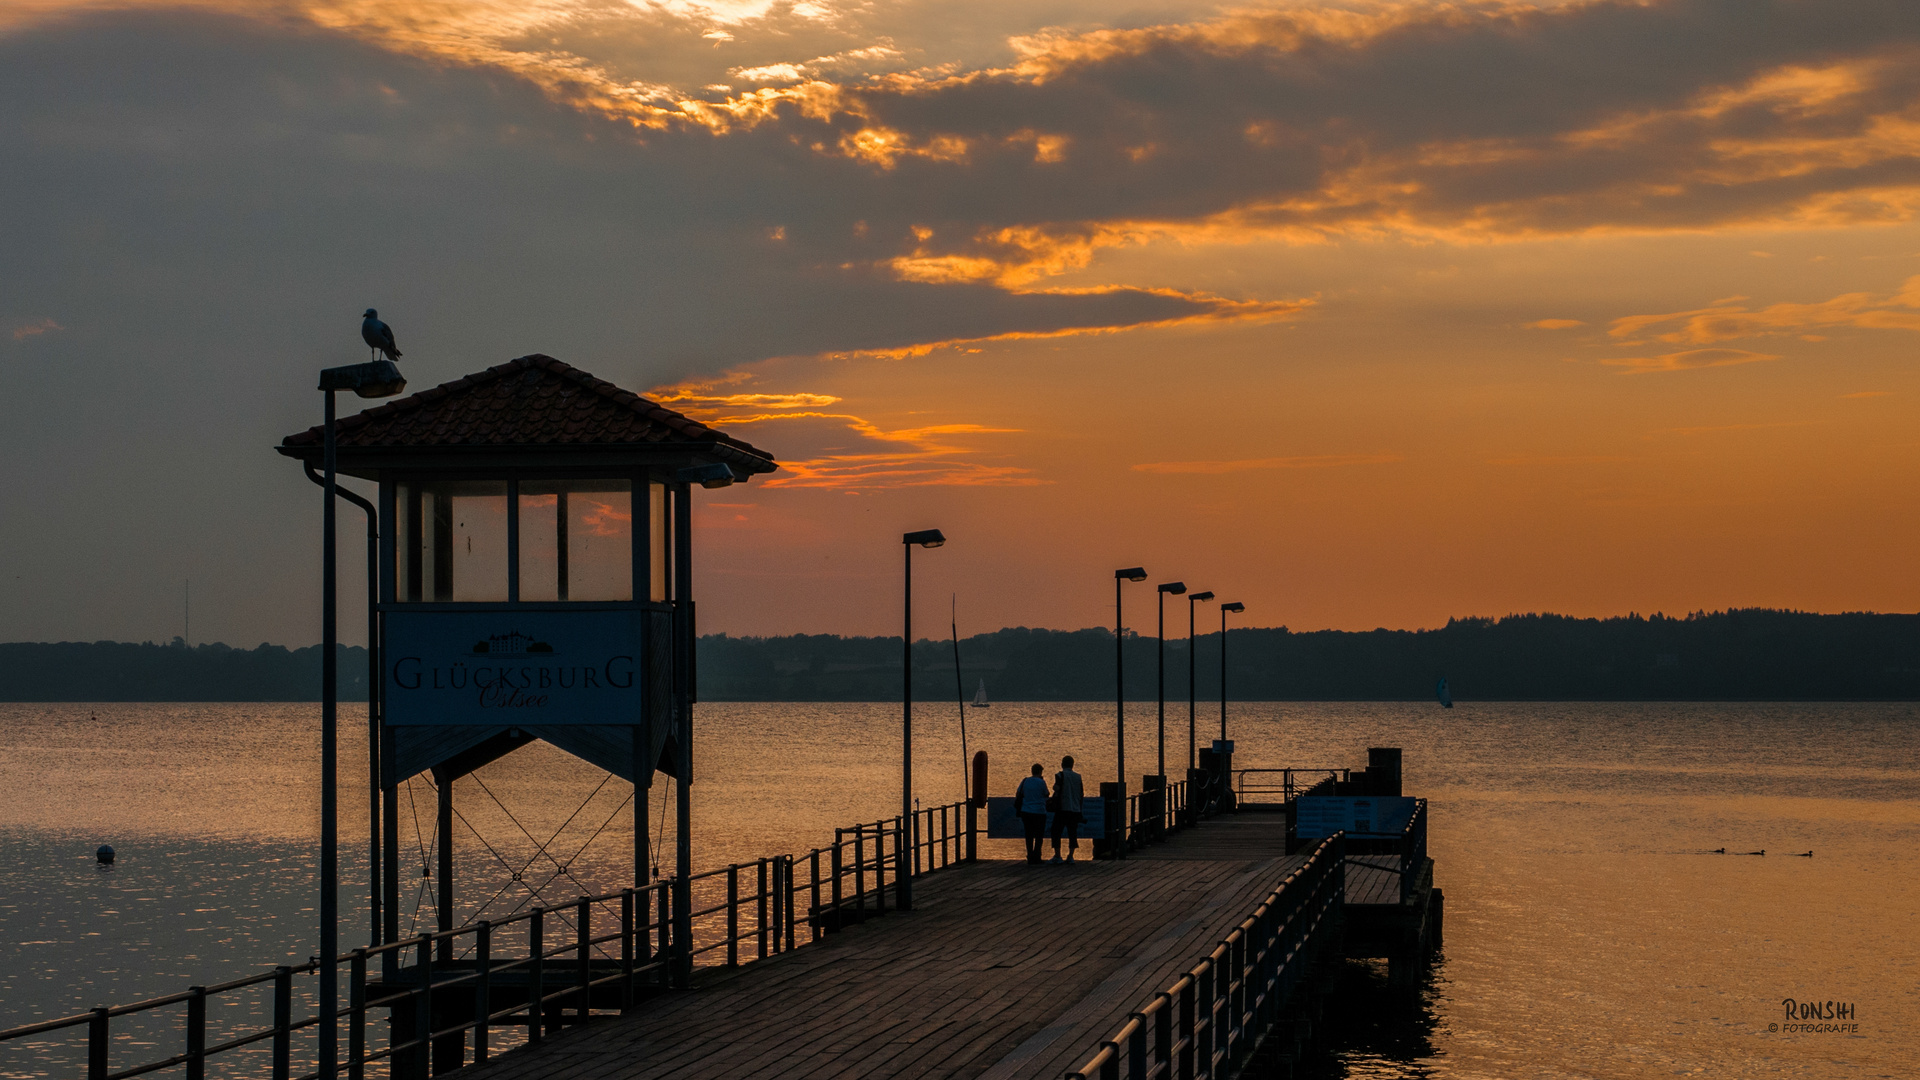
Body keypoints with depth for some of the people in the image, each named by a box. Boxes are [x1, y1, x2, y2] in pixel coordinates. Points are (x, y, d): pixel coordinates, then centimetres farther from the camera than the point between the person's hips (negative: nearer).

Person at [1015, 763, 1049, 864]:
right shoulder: (1041, 782, -8)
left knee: (1029, 835, 11)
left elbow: (1018, 794, 13)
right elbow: (1046, 795, 3)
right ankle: (1036, 856, -4)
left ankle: (1030, 856, 8)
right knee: (1039, 835, 3)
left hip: (1026, 812, 4)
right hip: (1039, 812, -4)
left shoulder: (1025, 781, 5)